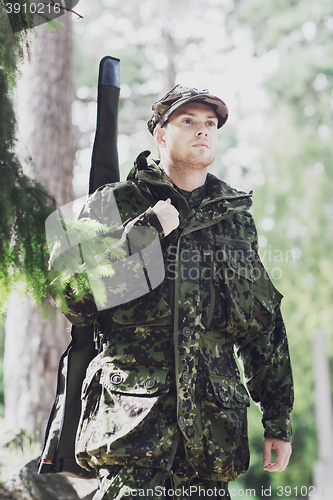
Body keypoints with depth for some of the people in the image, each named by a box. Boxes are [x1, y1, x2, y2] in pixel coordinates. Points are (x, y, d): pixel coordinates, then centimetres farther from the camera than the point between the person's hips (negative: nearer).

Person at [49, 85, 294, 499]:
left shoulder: (236, 217, 15)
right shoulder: (113, 205, 5)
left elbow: (265, 326, 17)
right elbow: (74, 302, -6)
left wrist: (278, 418, 13)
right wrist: (147, 232, -11)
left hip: (215, 420, 4)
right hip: (133, 413, -3)